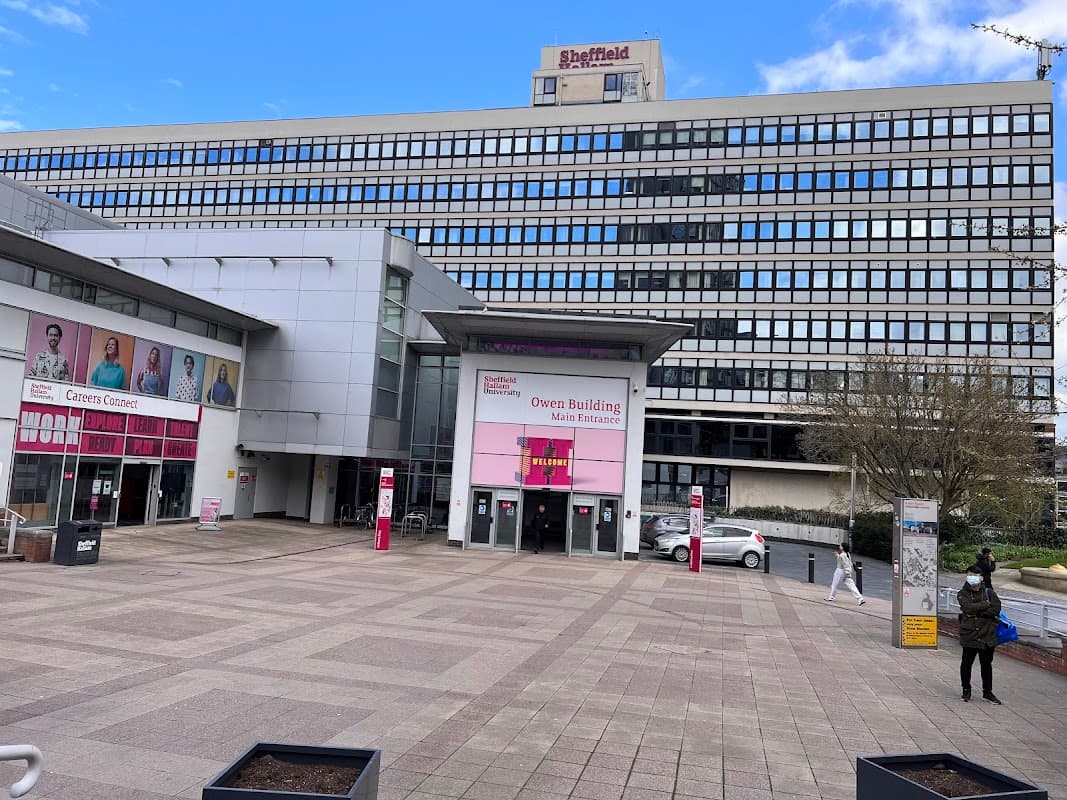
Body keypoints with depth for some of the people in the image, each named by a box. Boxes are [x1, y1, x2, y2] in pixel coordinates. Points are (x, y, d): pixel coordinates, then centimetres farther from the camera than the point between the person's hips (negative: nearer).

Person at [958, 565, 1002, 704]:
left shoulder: (989, 592, 4)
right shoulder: (962, 594, 0)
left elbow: (996, 609, -10)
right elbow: (968, 607, -18)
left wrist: (976, 612, -14)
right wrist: (985, 604, -10)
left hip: (987, 635, 1)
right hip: (969, 634, -1)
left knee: (986, 664, 13)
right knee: (966, 663, 5)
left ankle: (987, 691, 27)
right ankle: (966, 690, 21)